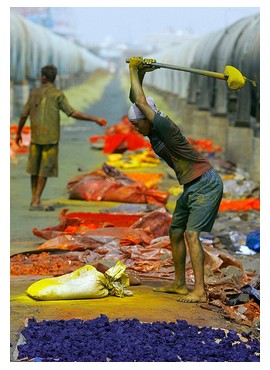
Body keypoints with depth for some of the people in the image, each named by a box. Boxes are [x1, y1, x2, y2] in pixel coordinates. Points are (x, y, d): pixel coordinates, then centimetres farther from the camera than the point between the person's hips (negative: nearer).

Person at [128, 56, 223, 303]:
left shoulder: (166, 127, -20)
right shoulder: (152, 131, 6)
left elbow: (141, 102, -25)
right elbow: (135, 99, 14)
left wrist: (134, 71, -15)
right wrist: (139, 74, 2)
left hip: (206, 184, -10)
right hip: (191, 187, 10)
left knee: (191, 233, -17)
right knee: (176, 232, 12)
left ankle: (199, 291, -19)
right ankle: (179, 284, 22)